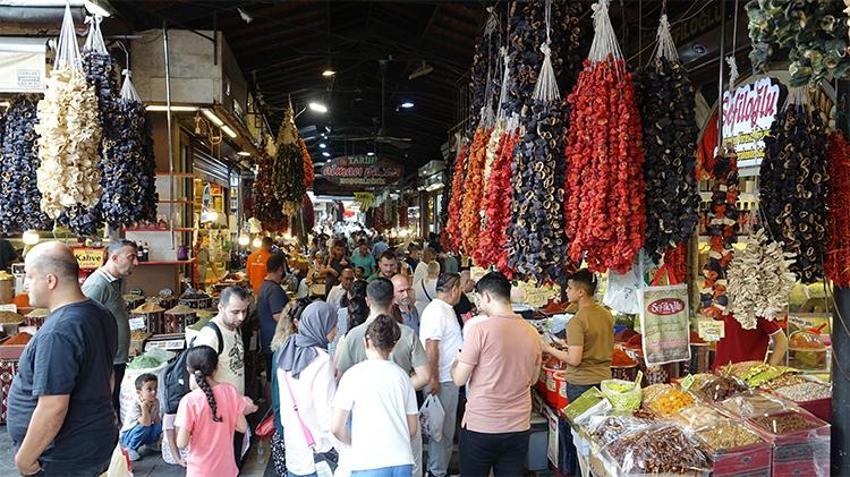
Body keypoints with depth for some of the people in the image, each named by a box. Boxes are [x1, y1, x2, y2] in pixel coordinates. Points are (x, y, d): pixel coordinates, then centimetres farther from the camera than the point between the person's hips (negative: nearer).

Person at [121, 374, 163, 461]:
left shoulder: (156, 402, -10)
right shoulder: (135, 405, -28)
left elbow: (157, 419, 0)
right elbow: (146, 423, -35)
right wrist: (144, 408, -47)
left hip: (146, 434, 6)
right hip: (128, 435, -6)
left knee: (160, 423, -17)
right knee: (144, 427, -32)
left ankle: (151, 443, 10)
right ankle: (130, 448, -10)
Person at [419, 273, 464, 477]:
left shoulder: (445, 309, 13)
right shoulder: (437, 311, -19)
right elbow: (431, 348, -23)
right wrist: (434, 380, -23)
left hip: (448, 378, 10)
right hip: (442, 381, -10)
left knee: (445, 428, 18)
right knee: (442, 429, 2)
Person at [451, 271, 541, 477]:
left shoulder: (480, 329, -16)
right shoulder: (532, 332, 1)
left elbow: (459, 379, -11)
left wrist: (458, 363, 9)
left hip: (480, 427, -4)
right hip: (519, 428, 5)